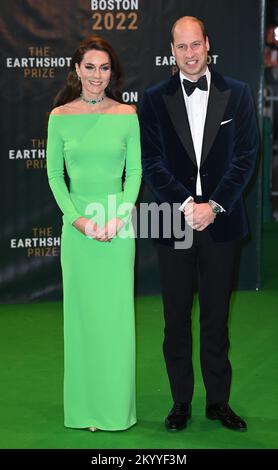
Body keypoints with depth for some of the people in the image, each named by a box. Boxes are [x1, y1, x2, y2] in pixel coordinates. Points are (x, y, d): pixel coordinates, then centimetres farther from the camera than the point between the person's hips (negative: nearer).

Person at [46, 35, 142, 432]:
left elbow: (134, 172, 2)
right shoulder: (60, 116, 2)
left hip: (118, 225, 0)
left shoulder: (127, 115, 1)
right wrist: (78, 219, -7)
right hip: (76, 226, 0)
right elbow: (55, 175, 3)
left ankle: (117, 406, 16)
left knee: (116, 313, 3)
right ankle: (85, 407, 17)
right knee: (81, 312, 6)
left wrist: (117, 219, -9)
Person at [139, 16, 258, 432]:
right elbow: (151, 161, -2)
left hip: (220, 222, 0)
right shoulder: (156, 98, 2)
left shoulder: (236, 94, 3)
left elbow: (245, 157, -2)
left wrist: (214, 205, -12)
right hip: (173, 222, 0)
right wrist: (185, 204, -14)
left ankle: (218, 401, 21)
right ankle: (181, 402, 19)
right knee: (177, 319, 8)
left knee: (217, 318, 9)